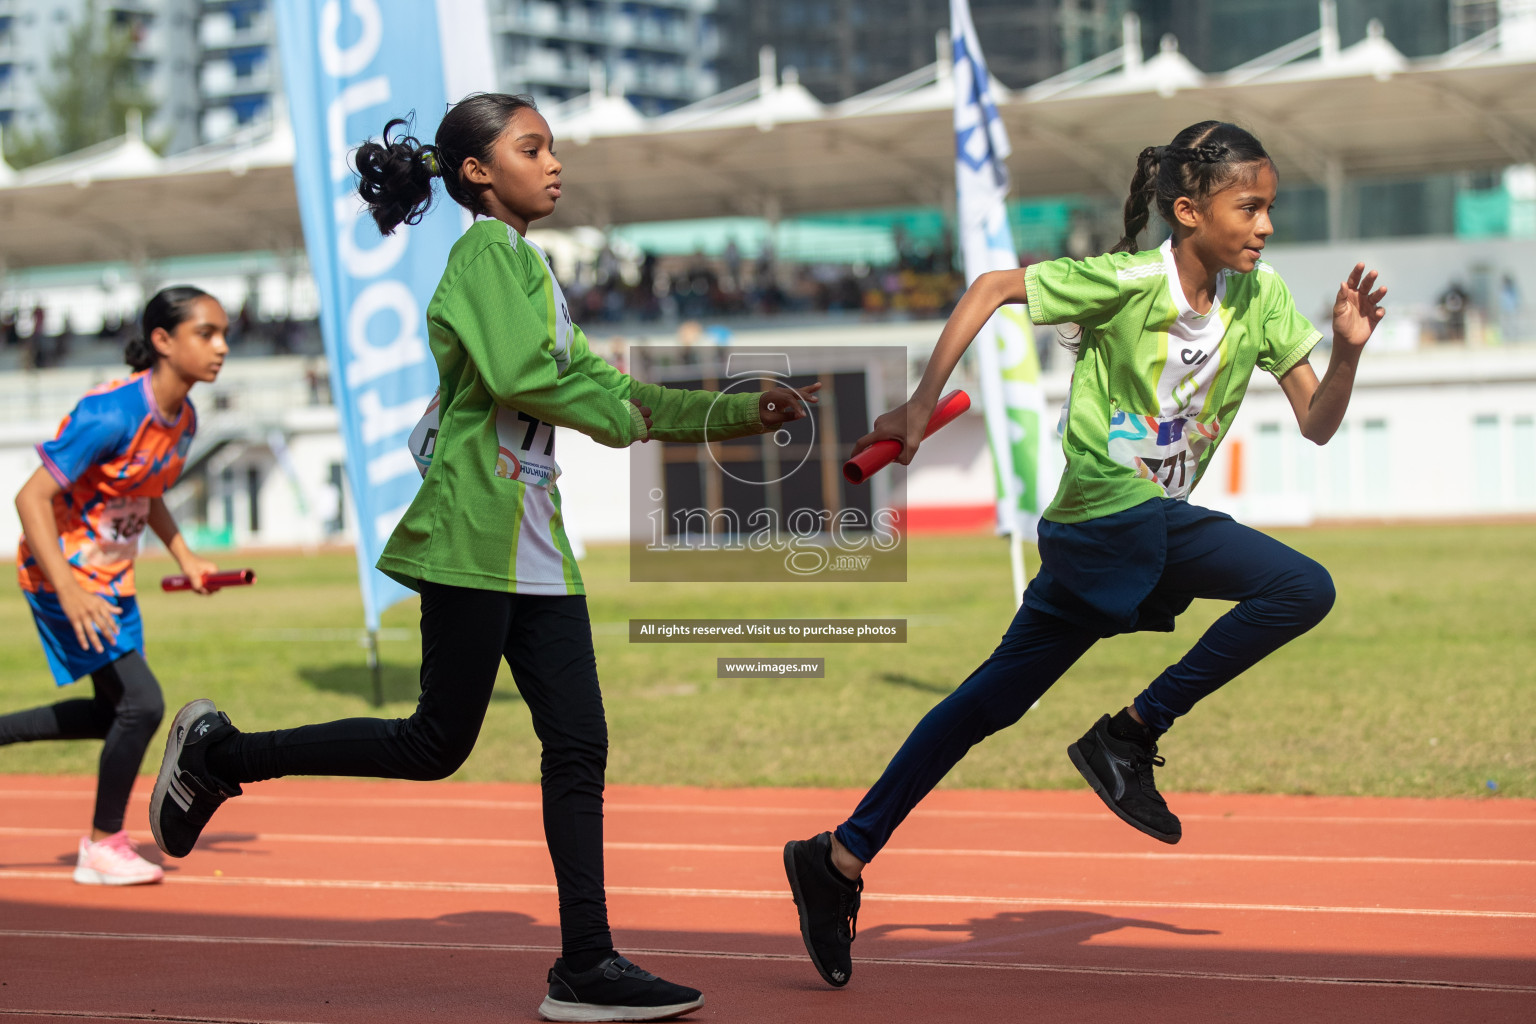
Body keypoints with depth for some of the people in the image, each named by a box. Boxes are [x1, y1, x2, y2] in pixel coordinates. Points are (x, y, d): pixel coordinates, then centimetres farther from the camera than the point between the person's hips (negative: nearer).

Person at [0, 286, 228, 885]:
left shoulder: (183, 418, 1)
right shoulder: (111, 415, -26)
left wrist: (184, 556, 7)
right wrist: (69, 591, -33)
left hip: (112, 579, 9)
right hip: (65, 574, -9)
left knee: (114, 714, 14)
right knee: (142, 703, -14)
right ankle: (104, 845, 2)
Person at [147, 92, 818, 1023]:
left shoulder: (535, 271, 22)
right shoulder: (488, 252, -7)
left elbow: (606, 386, 23)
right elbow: (514, 371, -22)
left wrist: (745, 414, 17)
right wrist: (618, 415, -7)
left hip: (535, 544, 9)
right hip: (473, 528, -9)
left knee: (579, 744, 1)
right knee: (438, 744, -4)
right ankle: (219, 752, 10)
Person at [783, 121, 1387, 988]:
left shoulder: (1262, 298, 3)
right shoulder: (1132, 282, -14)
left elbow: (1317, 424, 4)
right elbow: (993, 287, -6)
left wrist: (1348, 351, -15)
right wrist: (922, 403, -9)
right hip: (1114, 516, -7)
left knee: (991, 703, 10)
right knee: (1302, 588, -19)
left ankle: (842, 857, 16)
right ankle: (1131, 735, -8)